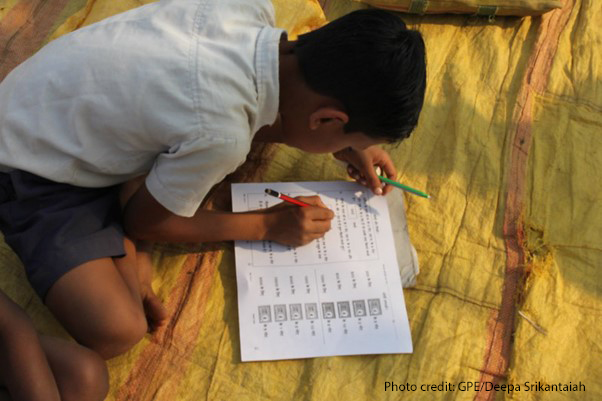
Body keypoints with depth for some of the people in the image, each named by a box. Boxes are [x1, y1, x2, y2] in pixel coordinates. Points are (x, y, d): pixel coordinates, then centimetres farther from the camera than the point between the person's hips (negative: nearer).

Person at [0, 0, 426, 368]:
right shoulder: (221, 137, -37)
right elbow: (145, 222, -15)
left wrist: (345, 146, 2)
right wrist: (267, 224, -7)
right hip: (35, 170, -8)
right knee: (116, 332, -25)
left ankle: (121, 245, -2)